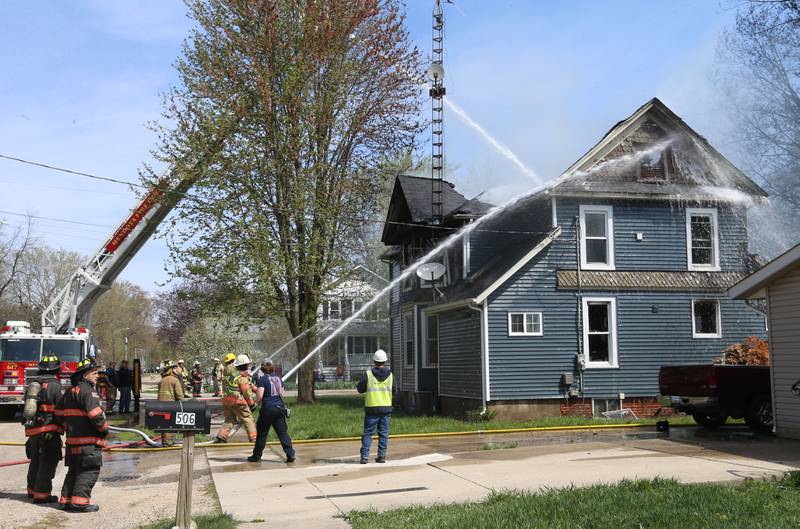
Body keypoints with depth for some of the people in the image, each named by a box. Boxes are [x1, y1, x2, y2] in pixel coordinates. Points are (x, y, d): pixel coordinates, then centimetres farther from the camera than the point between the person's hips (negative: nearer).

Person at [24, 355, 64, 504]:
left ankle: (32, 489, 34)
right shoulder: (55, 386, -12)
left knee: (35, 461, 21)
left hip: (32, 430, 7)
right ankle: (41, 493, -1)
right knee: (48, 462, -1)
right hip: (49, 431, -7)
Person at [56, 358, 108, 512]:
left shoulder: (69, 392, 16)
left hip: (72, 438, 10)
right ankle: (79, 502, -8)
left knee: (74, 470, 17)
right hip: (87, 439, -10)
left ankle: (67, 500, 20)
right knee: (90, 470, -5)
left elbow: (59, 412, 22)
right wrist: (104, 429, -7)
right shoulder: (86, 390, -15)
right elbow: (95, 414, -22)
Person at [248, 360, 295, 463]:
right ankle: (290, 455, -4)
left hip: (268, 409, -5)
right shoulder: (278, 378, 11)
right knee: (283, 432, 4)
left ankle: (257, 456, 19)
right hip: (280, 407, 5)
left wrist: (256, 401, 4)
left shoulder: (262, 380, -9)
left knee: (262, 432, 9)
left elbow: (259, 397, -16)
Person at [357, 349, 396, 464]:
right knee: (383, 433, 10)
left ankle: (365, 456, -2)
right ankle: (381, 456, 9)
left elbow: (360, 389, -1)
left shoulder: (367, 374, -8)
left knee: (367, 433, 4)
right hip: (386, 408, 2)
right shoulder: (390, 375, 0)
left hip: (371, 408, -2)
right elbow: (394, 391, 5)